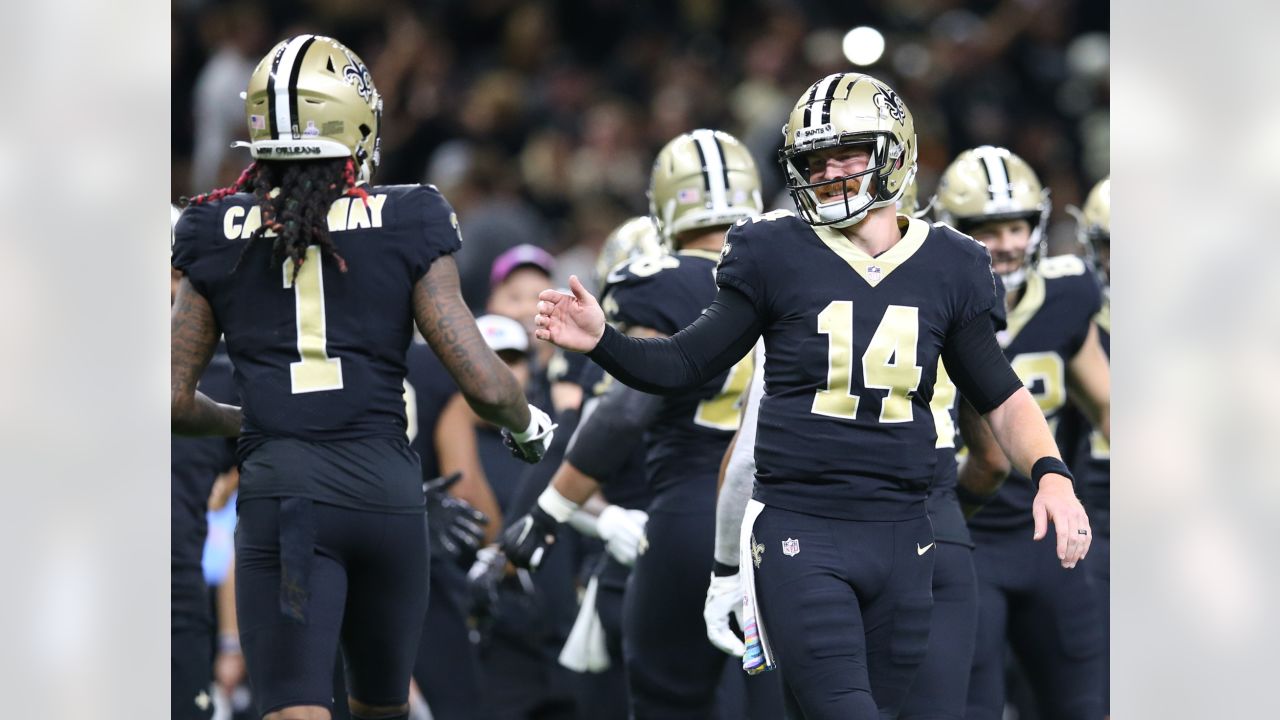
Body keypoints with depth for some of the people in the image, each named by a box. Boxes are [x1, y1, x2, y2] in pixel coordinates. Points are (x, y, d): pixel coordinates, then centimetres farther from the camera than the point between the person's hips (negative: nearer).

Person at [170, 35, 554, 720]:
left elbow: (173, 401, 6)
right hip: (385, 488, 1)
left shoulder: (219, 238, 5)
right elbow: (485, 385, -2)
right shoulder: (405, 231, 1)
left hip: (277, 491, -1)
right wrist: (527, 425, 20)